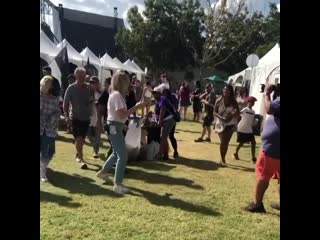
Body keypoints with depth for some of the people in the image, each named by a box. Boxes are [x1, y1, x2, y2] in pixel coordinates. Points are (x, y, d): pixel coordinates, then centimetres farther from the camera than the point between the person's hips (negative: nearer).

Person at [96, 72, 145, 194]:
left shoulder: (116, 94, 14)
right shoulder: (117, 95, -17)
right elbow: (122, 114, -25)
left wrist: (135, 107, 7)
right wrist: (136, 107, -20)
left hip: (115, 127, 10)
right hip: (114, 127, -10)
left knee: (117, 153, 22)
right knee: (123, 155, -6)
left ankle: (103, 172, 36)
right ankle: (117, 184, 1)